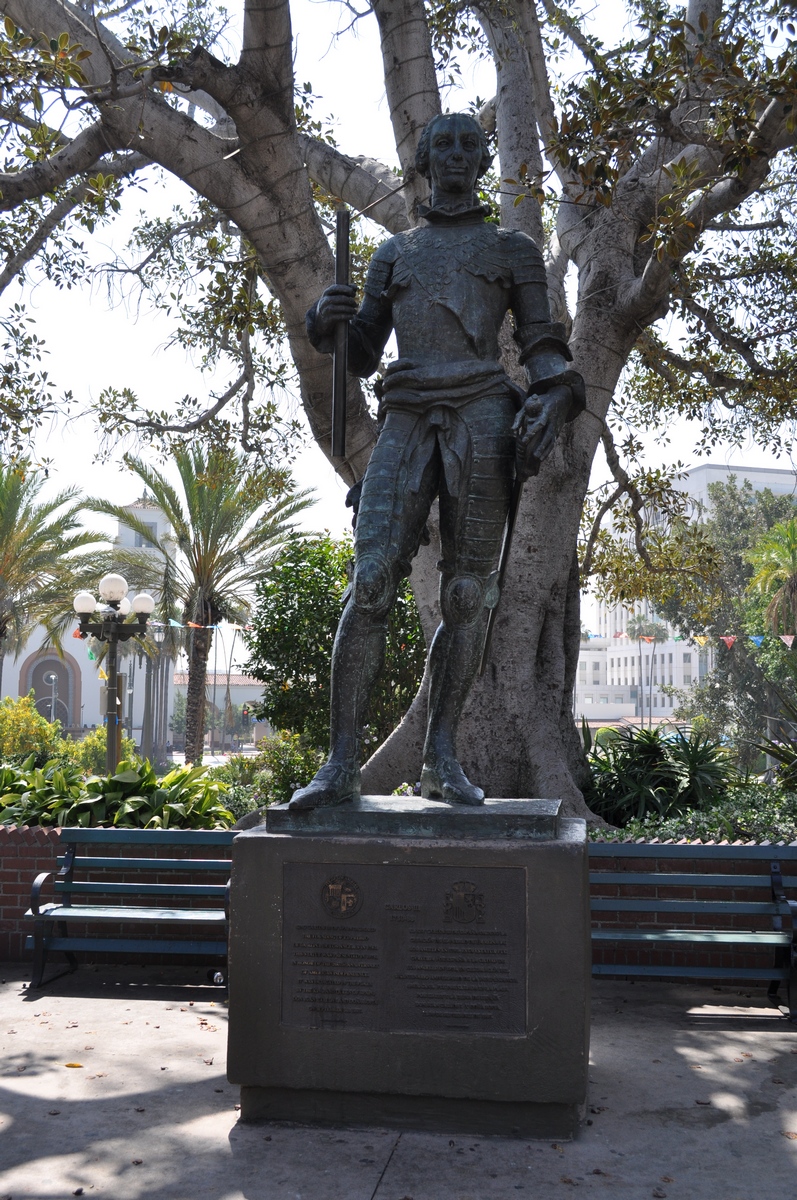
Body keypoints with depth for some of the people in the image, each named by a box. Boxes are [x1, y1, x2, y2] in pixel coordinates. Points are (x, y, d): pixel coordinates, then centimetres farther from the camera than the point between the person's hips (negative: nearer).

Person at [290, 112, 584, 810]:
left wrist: (551, 404, -10)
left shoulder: (513, 249, 20)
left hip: (482, 419, -1)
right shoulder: (394, 253, 25)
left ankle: (441, 762, 1)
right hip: (407, 423, 1)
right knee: (371, 583, -14)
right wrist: (328, 322, -2)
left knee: (467, 593, -6)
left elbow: (542, 346, 12)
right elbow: (361, 357, 21)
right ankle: (342, 764, -12)